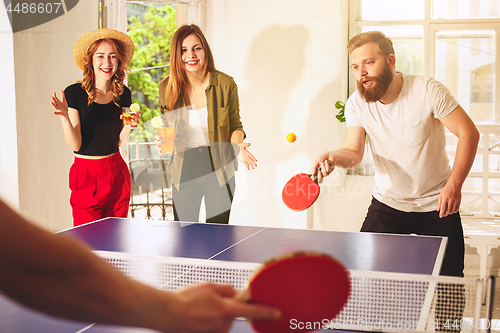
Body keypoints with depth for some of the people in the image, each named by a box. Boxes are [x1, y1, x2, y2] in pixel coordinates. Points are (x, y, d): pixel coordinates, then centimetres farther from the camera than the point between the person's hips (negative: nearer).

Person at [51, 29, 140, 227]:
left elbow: (120, 141, 9)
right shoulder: (74, 93, -10)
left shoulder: (123, 94, 4)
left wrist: (129, 126, -10)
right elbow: (75, 145, -11)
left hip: (116, 172, 4)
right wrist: (65, 117, -25)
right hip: (86, 173, -4)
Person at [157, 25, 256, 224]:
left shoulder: (225, 84, -6)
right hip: (184, 169, 1)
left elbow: (235, 125, 5)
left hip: (219, 170, -1)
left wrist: (237, 144, -15)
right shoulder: (167, 88, -2)